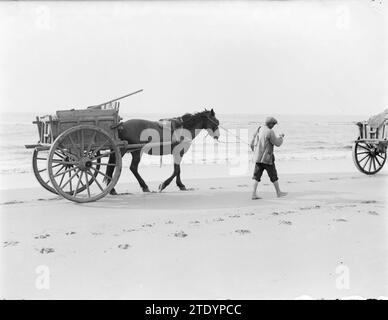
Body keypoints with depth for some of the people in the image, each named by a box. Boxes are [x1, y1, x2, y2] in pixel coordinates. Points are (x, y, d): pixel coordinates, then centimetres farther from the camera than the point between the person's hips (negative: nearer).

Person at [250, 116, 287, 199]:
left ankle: (254, 194, -2)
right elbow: (277, 143, -9)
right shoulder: (270, 132, -14)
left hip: (258, 158, 6)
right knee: (273, 176, 9)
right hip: (267, 158, -6)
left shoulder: (259, 130, 8)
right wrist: (281, 137, 10)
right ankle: (279, 192, 21)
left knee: (257, 176, 6)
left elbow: (252, 144, 12)